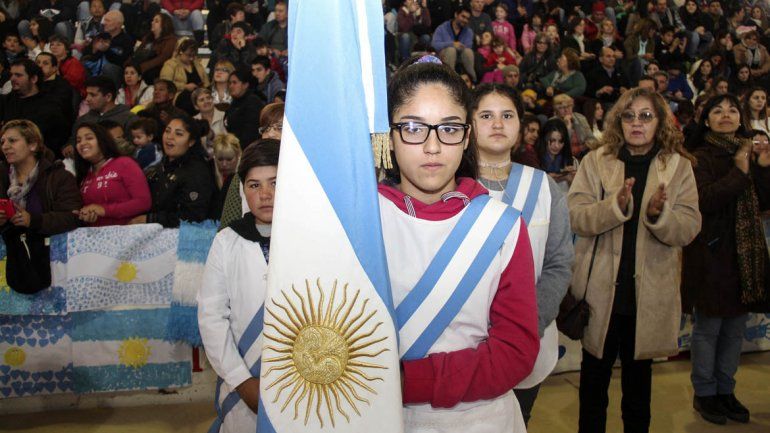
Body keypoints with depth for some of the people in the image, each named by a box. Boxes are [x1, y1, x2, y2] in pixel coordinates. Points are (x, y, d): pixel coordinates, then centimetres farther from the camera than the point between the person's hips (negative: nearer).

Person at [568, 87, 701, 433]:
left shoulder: (678, 166, 2)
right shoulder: (596, 161, 1)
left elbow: (689, 229, -6)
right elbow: (574, 216, -11)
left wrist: (660, 213, -26)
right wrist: (616, 205, -27)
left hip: (649, 293, 1)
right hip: (600, 288, 0)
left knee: (639, 374, 16)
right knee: (595, 372, 13)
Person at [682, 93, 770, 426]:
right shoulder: (701, 157, -7)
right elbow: (704, 201, -19)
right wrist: (739, 173, -18)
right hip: (711, 252, -6)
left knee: (735, 327, 12)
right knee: (708, 326, 2)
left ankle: (725, 389, 25)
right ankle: (704, 392, 16)